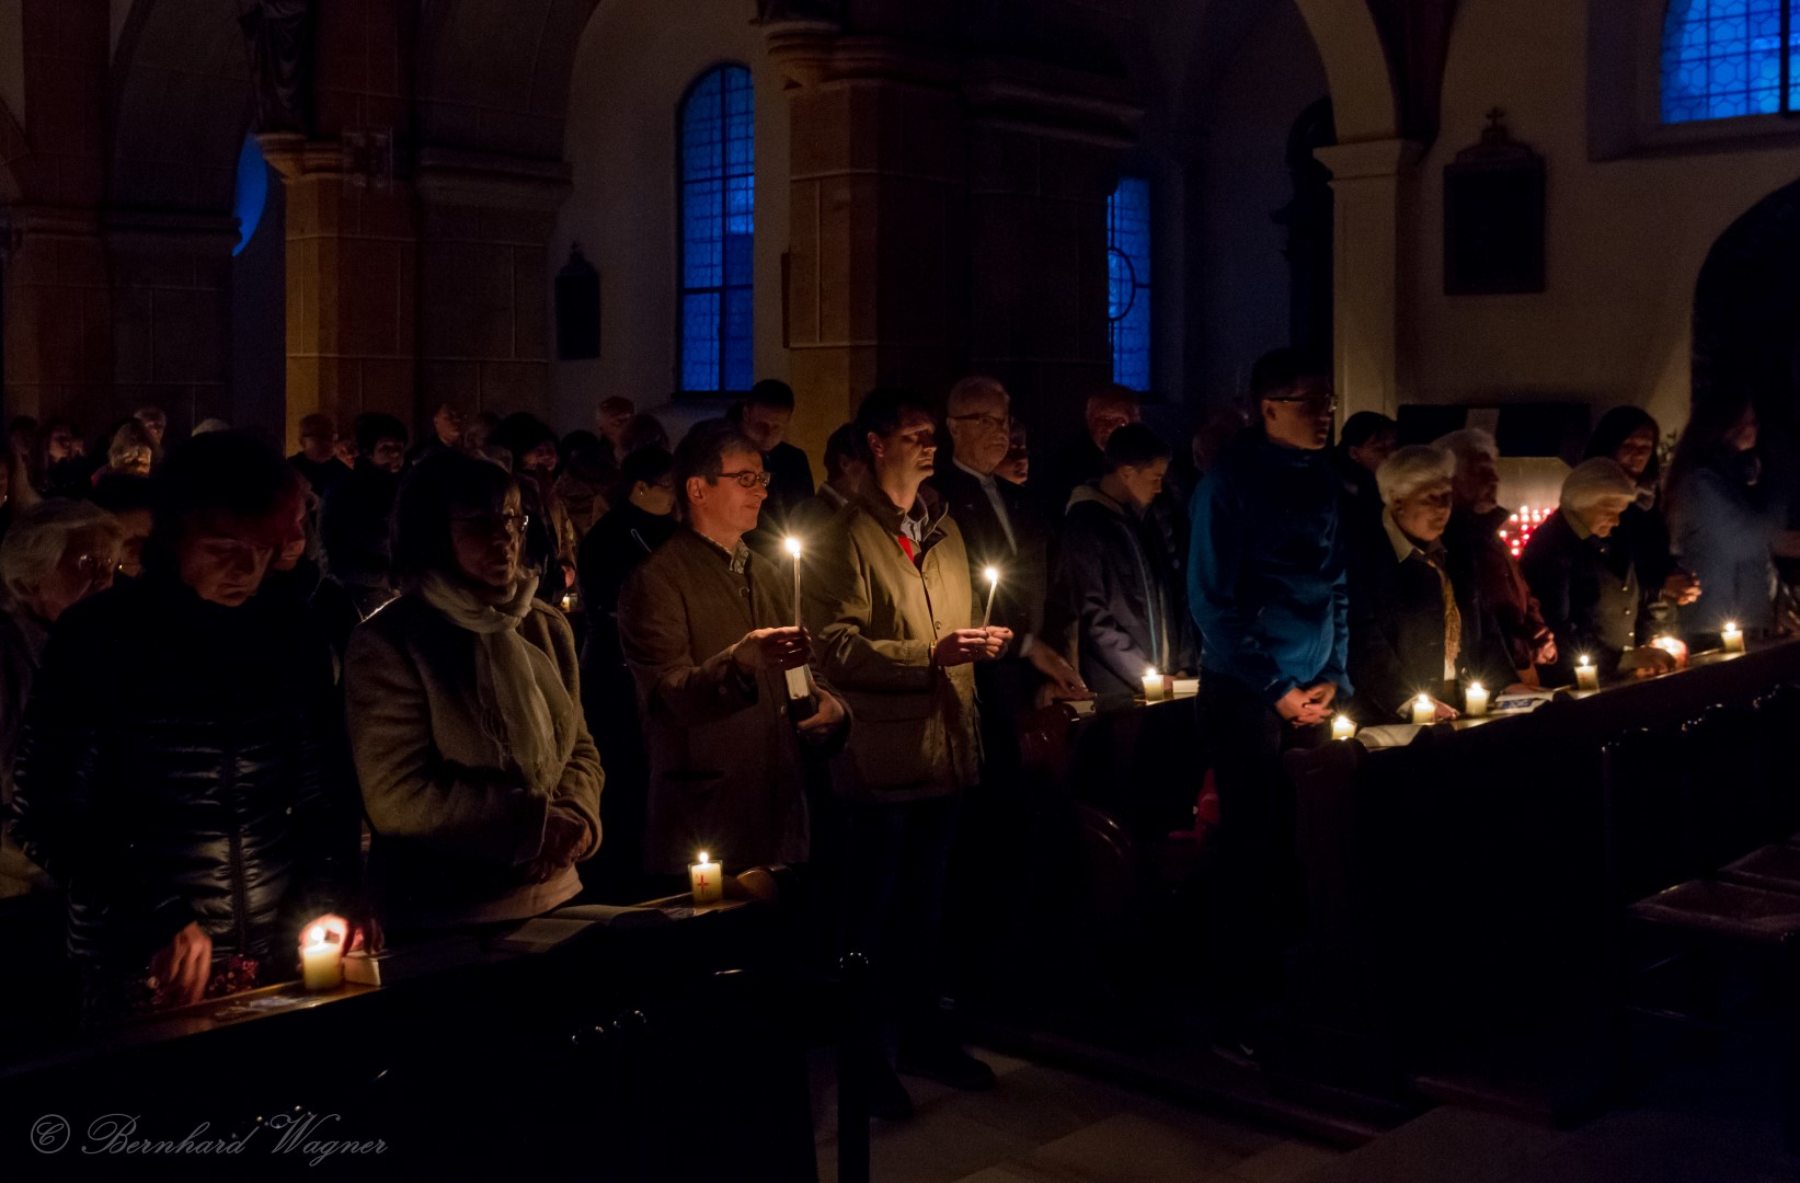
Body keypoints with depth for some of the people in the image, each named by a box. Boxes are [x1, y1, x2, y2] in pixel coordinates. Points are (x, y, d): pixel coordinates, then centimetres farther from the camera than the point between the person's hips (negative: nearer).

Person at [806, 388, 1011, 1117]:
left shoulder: (943, 529, 13)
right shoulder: (845, 540, -10)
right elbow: (836, 650, -18)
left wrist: (982, 641, 6)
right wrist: (931, 656, -25)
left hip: (944, 749, 7)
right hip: (881, 755, -7)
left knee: (926, 906, 19)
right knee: (870, 912, 5)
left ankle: (921, 1033, 33)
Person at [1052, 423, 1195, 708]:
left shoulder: (1143, 519, 14)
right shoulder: (1085, 523, -8)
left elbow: (1172, 597, 17)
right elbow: (1092, 616, -13)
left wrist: (1183, 662, 5)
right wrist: (1142, 674, -14)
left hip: (1160, 684, 6)